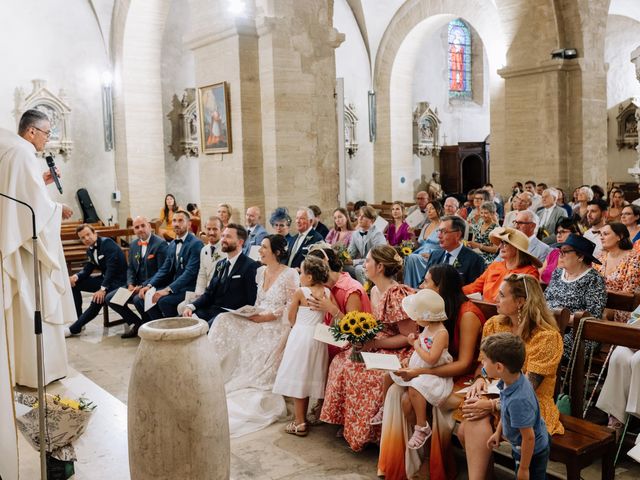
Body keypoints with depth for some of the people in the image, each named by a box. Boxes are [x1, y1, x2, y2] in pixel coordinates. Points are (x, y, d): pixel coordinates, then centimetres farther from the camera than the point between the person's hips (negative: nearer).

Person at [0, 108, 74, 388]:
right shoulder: (23, 154, -15)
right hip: (28, 241, -10)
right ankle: (37, 369, 3)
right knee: (35, 302, -3)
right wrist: (59, 210, -4)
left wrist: (41, 182, 15)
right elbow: (36, 203, -20)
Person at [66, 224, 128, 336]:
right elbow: (87, 270, 11)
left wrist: (103, 289, -31)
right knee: (74, 284, 4)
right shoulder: (90, 250, 9)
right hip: (105, 278, 9)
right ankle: (77, 319, 7)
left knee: (98, 300, -31)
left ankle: (74, 328, -16)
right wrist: (76, 277, -12)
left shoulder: (107, 243, -17)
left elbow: (111, 268, -25)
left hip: (118, 280, -9)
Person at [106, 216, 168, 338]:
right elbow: (130, 268, 16)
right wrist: (130, 284, -5)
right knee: (110, 298, -3)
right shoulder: (133, 245, 12)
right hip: (136, 286, 8)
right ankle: (136, 323, 9)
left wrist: (143, 286, -21)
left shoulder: (160, 244, -13)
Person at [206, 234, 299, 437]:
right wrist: (252, 313, 0)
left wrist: (270, 315, -18)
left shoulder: (290, 275, -10)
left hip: (278, 325, -7)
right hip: (259, 320, 7)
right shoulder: (260, 272, 12)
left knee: (255, 355, -26)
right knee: (225, 320, -16)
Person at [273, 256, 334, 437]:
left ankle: (299, 423, 7)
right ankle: (302, 419, 25)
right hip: (318, 337, 5)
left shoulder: (300, 292, -12)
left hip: (301, 336, -5)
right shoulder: (327, 292, -1)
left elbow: (291, 317, -1)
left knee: (298, 377, 3)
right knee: (309, 377, 15)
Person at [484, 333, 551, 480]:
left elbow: (529, 437, -30)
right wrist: (498, 432, 14)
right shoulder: (511, 380, -14)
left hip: (532, 452, -8)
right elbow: (506, 412, 6)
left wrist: (524, 468, -19)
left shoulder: (518, 400, -40)